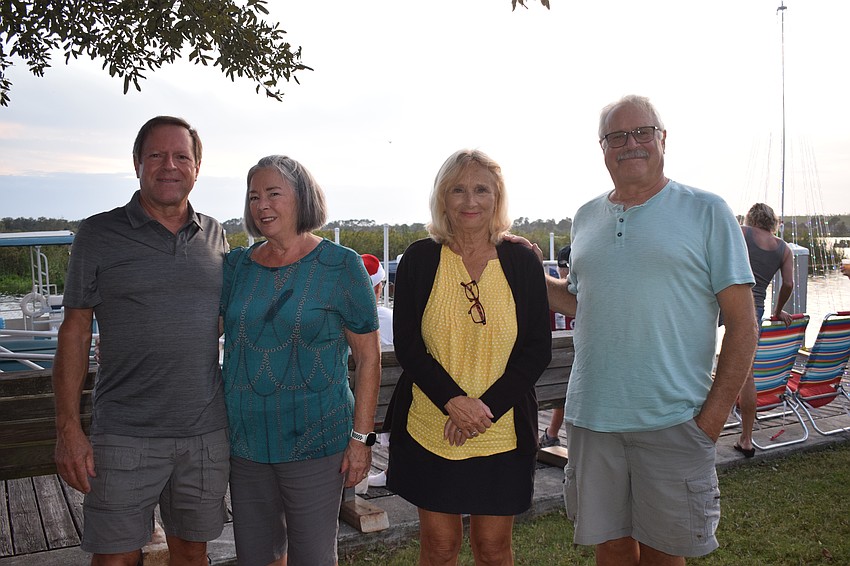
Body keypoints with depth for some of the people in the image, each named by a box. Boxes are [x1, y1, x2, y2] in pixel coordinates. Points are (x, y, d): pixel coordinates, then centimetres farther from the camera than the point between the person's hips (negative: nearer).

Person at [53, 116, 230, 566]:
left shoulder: (214, 236, 7)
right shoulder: (98, 235, -2)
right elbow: (75, 331, -2)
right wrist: (68, 428, -7)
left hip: (206, 430, 3)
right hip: (125, 434, -2)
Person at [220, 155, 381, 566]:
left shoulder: (340, 265, -7)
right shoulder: (236, 266, 5)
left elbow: (368, 357, -6)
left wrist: (361, 437, -9)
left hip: (314, 439, -4)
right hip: (245, 438, 4)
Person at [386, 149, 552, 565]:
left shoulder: (521, 262, 1)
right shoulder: (419, 259, 0)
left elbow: (538, 349, -1)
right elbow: (407, 346, -3)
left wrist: (486, 406, -13)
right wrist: (453, 400, -18)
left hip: (502, 432, 0)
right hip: (430, 431, 0)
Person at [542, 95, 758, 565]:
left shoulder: (706, 212, -3)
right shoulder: (586, 218, 10)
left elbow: (742, 323, -4)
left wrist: (714, 415, -10)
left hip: (672, 421, -3)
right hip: (592, 416, 4)